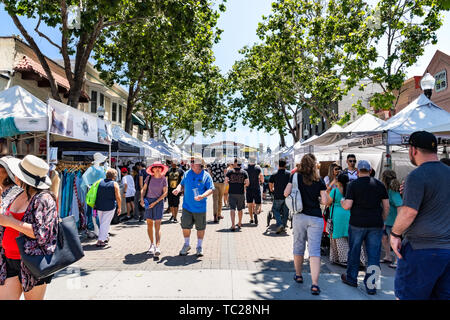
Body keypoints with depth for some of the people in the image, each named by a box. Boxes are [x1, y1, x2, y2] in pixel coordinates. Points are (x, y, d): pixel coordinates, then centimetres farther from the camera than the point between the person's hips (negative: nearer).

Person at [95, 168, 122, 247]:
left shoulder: (100, 182, 6)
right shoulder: (114, 184, -7)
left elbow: (96, 194, 8)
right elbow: (118, 197, -11)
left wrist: (96, 205, 17)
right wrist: (119, 208, -2)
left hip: (99, 206, 5)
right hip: (110, 207, -5)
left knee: (102, 223, 19)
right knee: (105, 224, 2)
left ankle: (105, 237, 31)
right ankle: (100, 241, 1)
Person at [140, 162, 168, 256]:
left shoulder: (163, 179, -2)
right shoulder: (149, 177, 3)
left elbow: (165, 193, -3)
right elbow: (143, 189, 9)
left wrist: (155, 202, -10)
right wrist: (142, 199, -7)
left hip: (158, 202, -2)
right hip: (148, 201, 3)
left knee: (157, 225, -9)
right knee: (149, 224, 7)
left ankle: (157, 247, -15)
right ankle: (152, 244, 21)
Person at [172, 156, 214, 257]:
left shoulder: (206, 176, -6)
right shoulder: (187, 174, 6)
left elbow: (211, 189, -9)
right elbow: (182, 184, 15)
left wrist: (202, 196, -26)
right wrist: (178, 189, -8)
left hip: (200, 207, -2)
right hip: (187, 206, 3)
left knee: (200, 228, 9)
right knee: (185, 226, 5)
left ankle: (199, 247, 27)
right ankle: (187, 245, 27)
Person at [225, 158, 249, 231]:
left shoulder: (230, 172, -1)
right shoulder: (244, 172, 1)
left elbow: (226, 181, -5)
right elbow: (247, 183, -4)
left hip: (232, 193, -1)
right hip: (241, 193, 2)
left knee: (232, 209, -3)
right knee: (240, 209, 16)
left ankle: (233, 225, -15)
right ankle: (239, 224, 31)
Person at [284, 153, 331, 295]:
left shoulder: (295, 176, -1)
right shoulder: (319, 180, 1)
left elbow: (286, 193, -6)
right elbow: (325, 201, -3)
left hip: (299, 216, 1)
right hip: (316, 218, -1)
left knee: (298, 246, 16)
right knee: (315, 250, -2)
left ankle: (298, 275, 32)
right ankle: (315, 284, -8)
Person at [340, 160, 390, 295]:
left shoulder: (353, 184, -5)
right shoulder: (379, 184, 5)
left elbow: (347, 206, -11)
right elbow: (386, 206, 6)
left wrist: (342, 201, 10)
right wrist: (382, 221, 17)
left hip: (357, 223, -2)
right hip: (376, 224, 2)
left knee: (354, 252, 13)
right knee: (374, 255, 8)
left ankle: (351, 278, 28)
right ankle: (371, 285, 12)